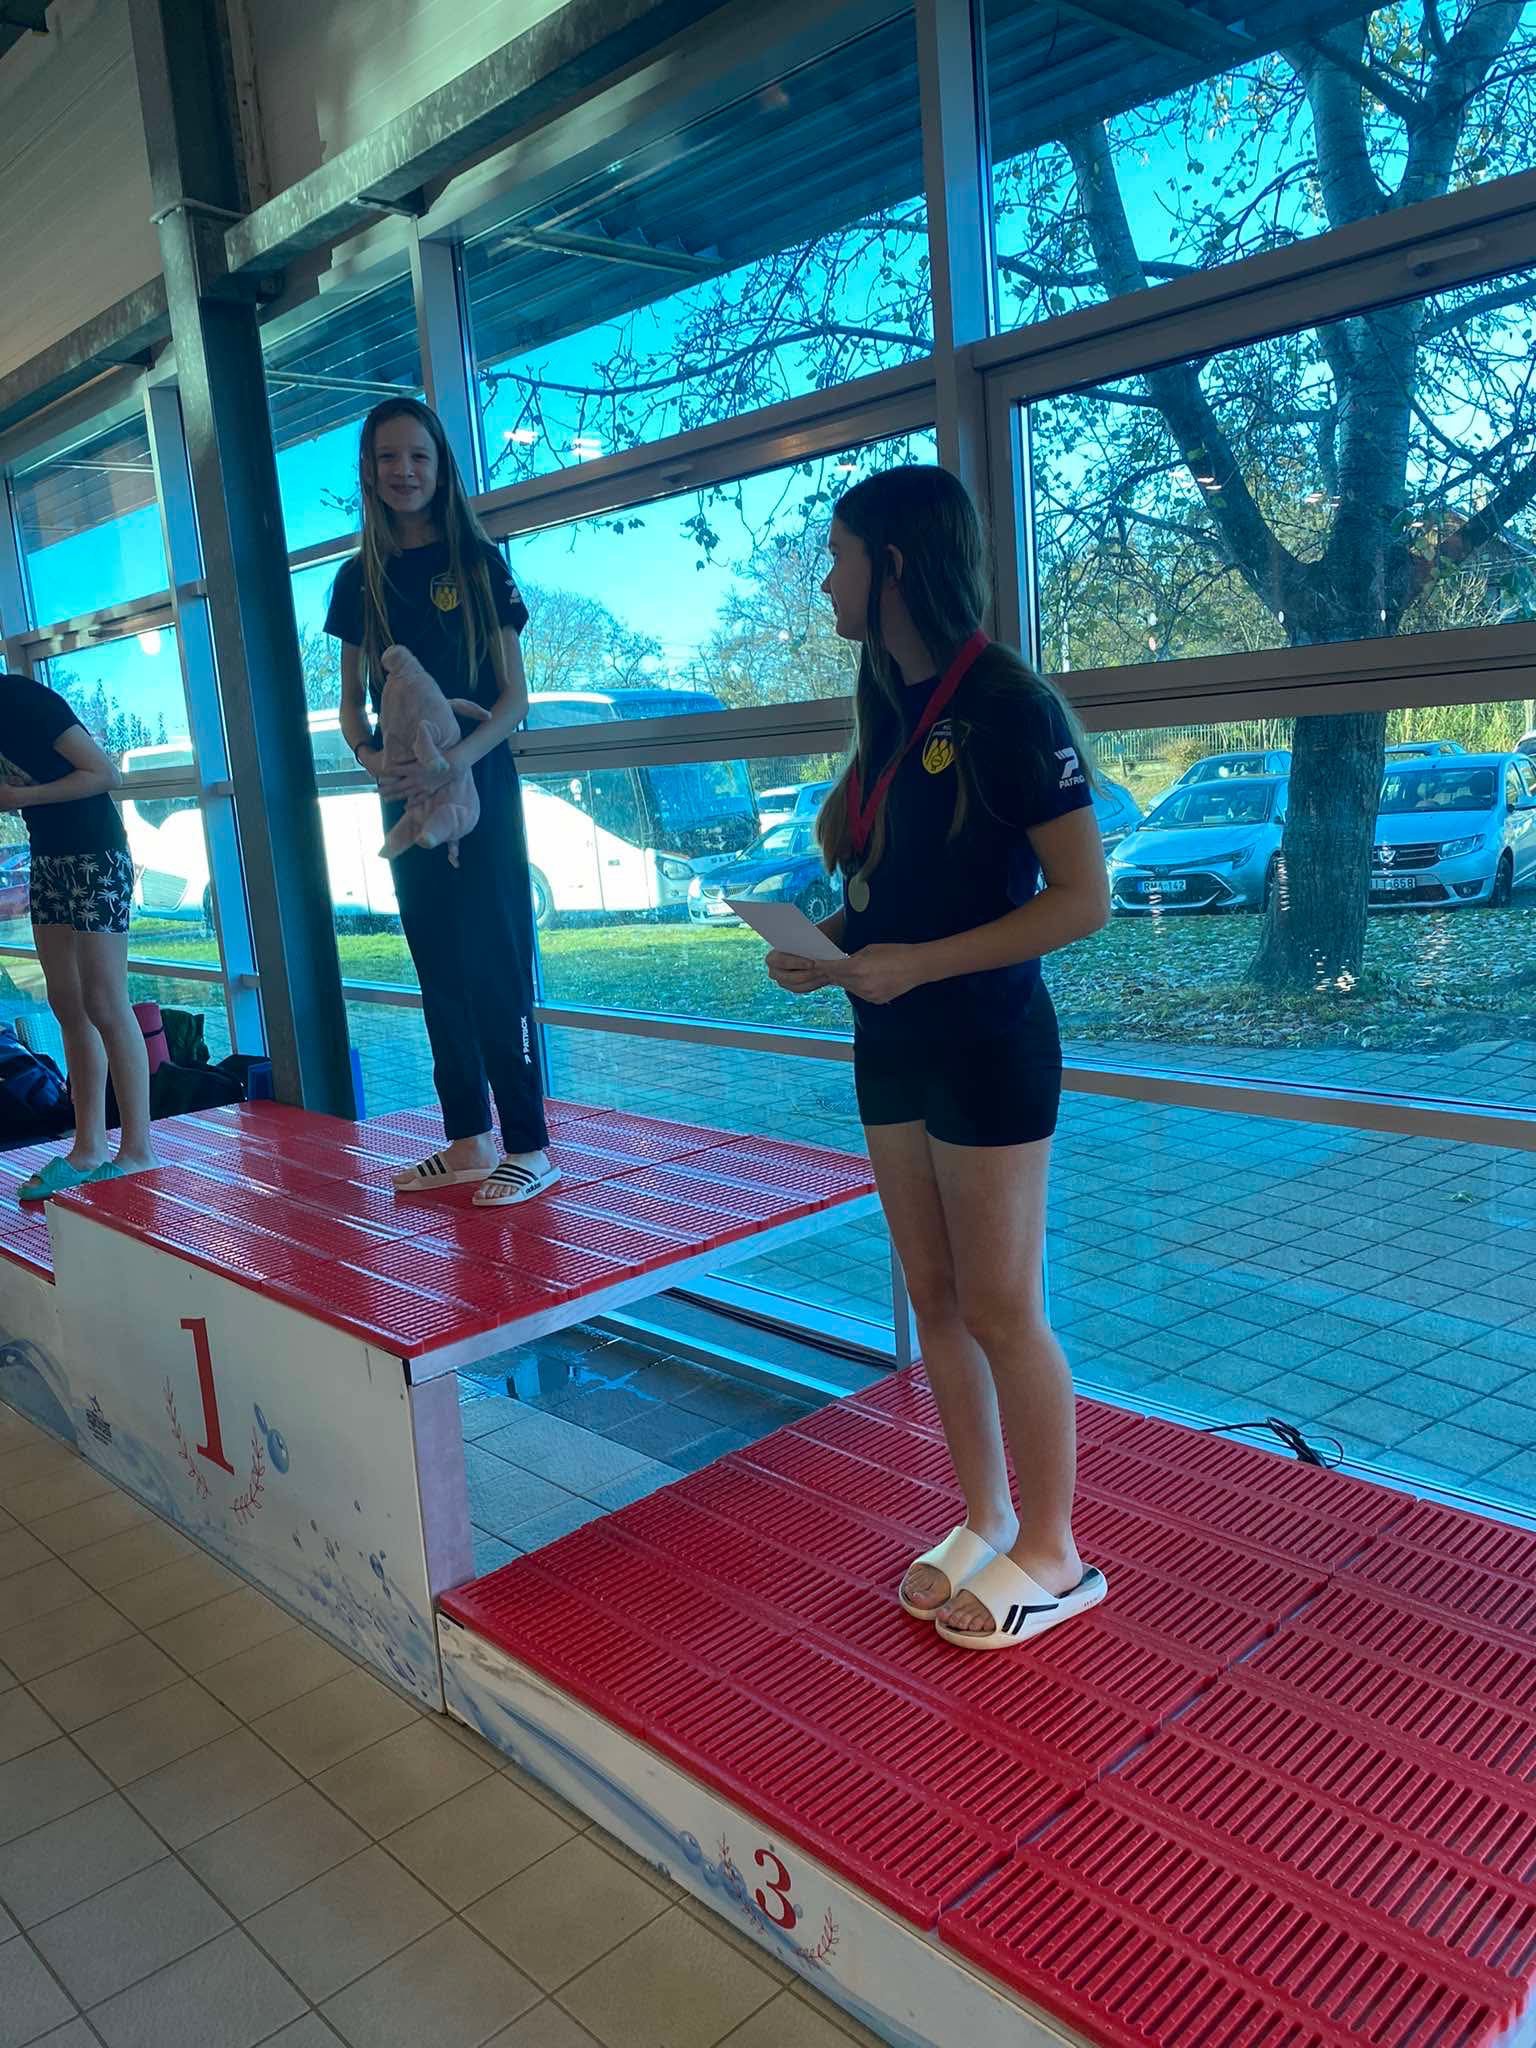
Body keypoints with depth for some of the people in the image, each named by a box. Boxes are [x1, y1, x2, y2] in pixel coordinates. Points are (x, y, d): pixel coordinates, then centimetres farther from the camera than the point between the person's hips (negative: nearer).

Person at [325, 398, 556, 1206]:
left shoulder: (478, 561, -1)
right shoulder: (361, 579, 10)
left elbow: (515, 696, -6)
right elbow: (353, 699, 12)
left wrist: (455, 759, -23)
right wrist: (368, 756, -11)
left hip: (477, 787, -4)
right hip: (404, 797, 5)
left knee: (496, 965, -4)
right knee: (439, 967, 8)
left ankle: (528, 1146, 2)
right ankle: (468, 1139, 17)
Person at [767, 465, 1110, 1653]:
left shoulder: (1010, 705, -14)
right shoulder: (887, 704, 9)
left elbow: (1084, 899, -17)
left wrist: (919, 965, -22)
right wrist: (828, 952, -2)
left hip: (986, 1045, -7)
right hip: (891, 1042, 8)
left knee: (1001, 1307, 3)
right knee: (935, 1298, 14)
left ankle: (1053, 1555, 22)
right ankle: (988, 1519, 31)